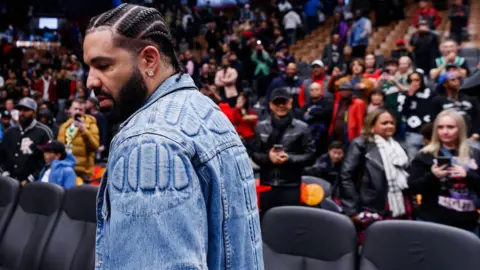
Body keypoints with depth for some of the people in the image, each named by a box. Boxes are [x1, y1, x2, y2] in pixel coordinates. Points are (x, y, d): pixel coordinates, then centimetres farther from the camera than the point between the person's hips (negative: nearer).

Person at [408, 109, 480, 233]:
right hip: (433, 223, -3)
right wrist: (431, 176, -19)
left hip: (468, 224, 3)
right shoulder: (425, 156, -1)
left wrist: (468, 175, -13)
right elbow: (413, 187, -3)